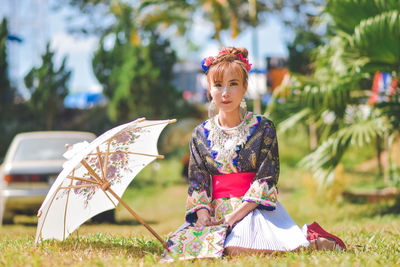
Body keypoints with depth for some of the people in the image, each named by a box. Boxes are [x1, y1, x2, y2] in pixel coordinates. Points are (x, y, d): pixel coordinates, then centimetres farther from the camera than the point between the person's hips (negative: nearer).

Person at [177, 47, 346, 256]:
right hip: (215, 213, 4)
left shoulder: (263, 128, 1)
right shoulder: (200, 135, 10)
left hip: (254, 209, -4)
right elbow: (198, 182, 7)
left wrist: (233, 216, -16)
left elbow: (267, 178, -6)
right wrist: (203, 215, -14)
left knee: (235, 249, -35)